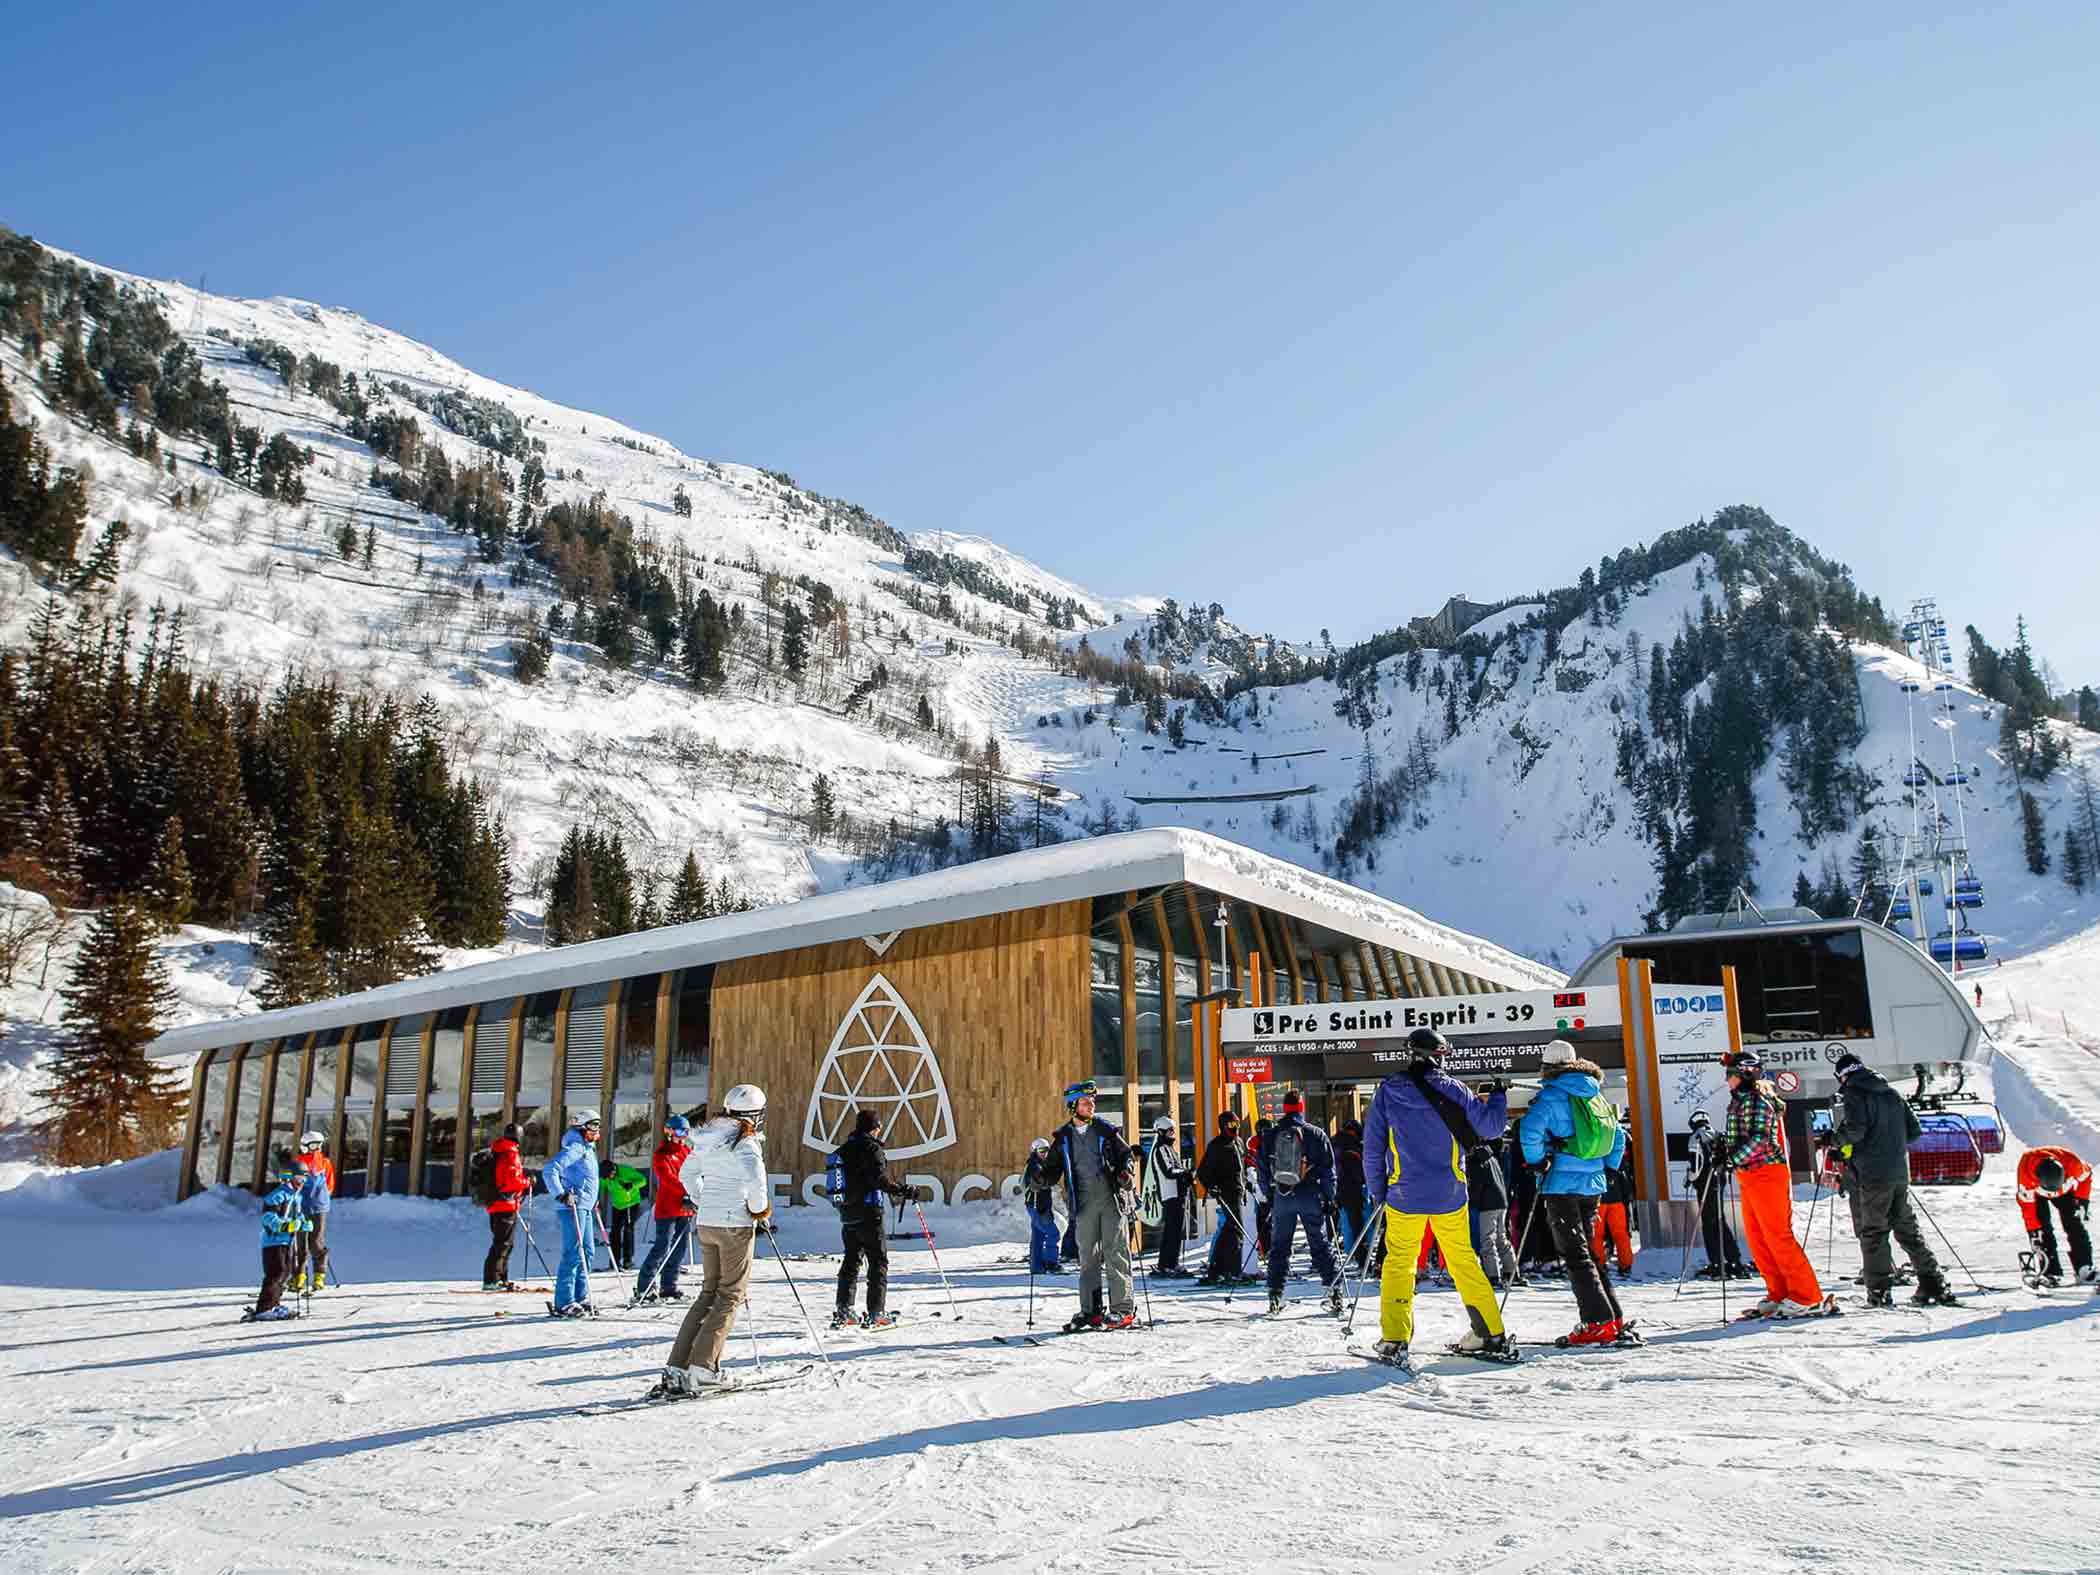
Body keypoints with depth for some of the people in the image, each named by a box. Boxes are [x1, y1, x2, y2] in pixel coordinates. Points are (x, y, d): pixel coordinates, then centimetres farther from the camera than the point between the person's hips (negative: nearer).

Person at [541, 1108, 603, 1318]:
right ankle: (564, 1303, -9)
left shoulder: (588, 1149, 20)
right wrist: (561, 1194, -25)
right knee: (573, 1253, -11)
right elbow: (549, 1170, -21)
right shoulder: (574, 1148, -12)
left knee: (586, 1252, 12)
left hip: (585, 1208, 10)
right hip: (573, 1208, -10)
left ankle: (580, 1298, 18)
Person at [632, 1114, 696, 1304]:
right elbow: (668, 1178, -17)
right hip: (667, 1208, -6)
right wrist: (688, 1192, -27)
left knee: (679, 1249, 8)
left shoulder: (688, 1152, 15)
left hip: (686, 1208, 6)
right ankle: (644, 1286, -2)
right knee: (663, 1247, -10)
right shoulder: (661, 1155, -4)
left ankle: (669, 1286, 16)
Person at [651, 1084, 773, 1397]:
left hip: (706, 1222, 7)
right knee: (730, 1295, 3)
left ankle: (677, 1367, 10)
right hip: (736, 1224, -7)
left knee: (709, 1291, 15)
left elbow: (686, 1174, 20)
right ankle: (702, 1367, -4)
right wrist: (760, 1210, -10)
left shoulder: (707, 1140, 10)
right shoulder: (746, 1143, -14)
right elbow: (755, 1181, -27)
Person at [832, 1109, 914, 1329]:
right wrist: (902, 1190, -16)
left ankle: (843, 1312, 15)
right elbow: (879, 1179, -22)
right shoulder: (871, 1148, -11)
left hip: (847, 1214, 7)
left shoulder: (843, 1150, 12)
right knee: (879, 1261, 2)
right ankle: (876, 1313, 0)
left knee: (851, 1260, 16)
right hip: (868, 1212, -7)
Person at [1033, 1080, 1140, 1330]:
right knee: (1088, 1257, 6)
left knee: (1116, 1253, -4)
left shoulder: (1105, 1130, 5)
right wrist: (1041, 1177, -6)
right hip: (1084, 1204, 2)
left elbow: (1125, 1153, 10)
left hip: (1112, 1199, -2)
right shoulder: (1062, 1137, 10)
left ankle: (1123, 1309, -1)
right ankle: (1091, 1310, 13)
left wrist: (1125, 1172, -9)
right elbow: (1053, 1171, 14)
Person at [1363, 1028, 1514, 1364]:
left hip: (1404, 1195, 0)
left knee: (1398, 1261, 9)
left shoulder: (1387, 1091, -2)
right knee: (1463, 1260, 15)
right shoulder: (1452, 1089, -5)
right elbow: (1491, 1126, 4)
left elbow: (1372, 1146, 0)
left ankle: (1394, 1340, 3)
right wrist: (1498, 1094, 22)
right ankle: (1491, 1334, 19)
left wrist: (1376, 1189, 10)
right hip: (1449, 1195, 1)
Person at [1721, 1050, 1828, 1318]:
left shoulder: (1759, 1100, -12)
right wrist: (1724, 1146, 7)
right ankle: (1779, 1294, 15)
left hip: (1767, 1172, -10)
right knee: (1756, 1239, 9)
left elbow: (1760, 1138, -22)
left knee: (1778, 1236, -9)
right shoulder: (1739, 1101, 17)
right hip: (1747, 1176, 10)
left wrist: (1734, 1159, -24)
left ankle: (1807, 1298, -4)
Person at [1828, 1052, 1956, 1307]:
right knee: (1907, 1229, 15)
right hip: (1900, 1172, 6)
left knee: (1872, 1231, -1)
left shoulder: (1853, 1093, -5)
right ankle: (1934, 1284, 15)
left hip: (1871, 1174, -6)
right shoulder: (1892, 1093, 15)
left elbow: (1855, 1129, -18)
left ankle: (1879, 1290, -4)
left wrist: (1834, 1138, 0)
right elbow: (1914, 1131, 16)